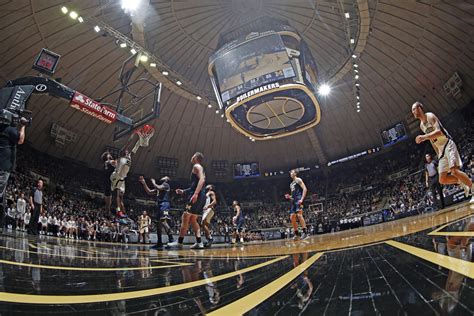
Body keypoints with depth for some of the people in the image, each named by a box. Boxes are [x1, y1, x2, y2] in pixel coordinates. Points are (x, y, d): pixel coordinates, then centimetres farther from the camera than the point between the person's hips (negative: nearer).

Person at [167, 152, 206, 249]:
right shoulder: (200, 168, 26)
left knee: (185, 218, -8)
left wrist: (195, 194, -30)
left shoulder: (197, 166, -3)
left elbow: (202, 180, -21)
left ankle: (179, 242, -7)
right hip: (201, 197, 10)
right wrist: (183, 191, 31)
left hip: (198, 196, -10)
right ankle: (199, 242, 5)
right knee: (192, 220, 12)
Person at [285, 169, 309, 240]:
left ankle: (305, 232, -23)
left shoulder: (298, 180, 1)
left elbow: (305, 189, -10)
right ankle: (296, 233, 9)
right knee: (292, 217, 2)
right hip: (293, 201, 9)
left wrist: (302, 199, -20)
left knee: (299, 214, -23)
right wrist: (289, 197, 10)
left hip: (298, 199, -9)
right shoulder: (291, 184, 26)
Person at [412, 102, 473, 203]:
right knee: (442, 179, 0)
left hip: (448, 145, -8)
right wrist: (439, 155, 20)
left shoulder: (430, 116, -9)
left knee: (454, 171, -25)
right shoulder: (421, 125, 15)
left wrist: (424, 137, -40)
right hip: (441, 150, 8)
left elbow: (439, 131, -25)